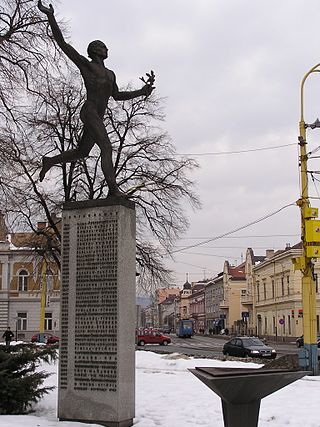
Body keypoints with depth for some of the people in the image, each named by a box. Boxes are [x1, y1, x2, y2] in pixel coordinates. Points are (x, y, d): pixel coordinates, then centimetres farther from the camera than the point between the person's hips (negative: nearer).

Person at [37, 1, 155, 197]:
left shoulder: (110, 74, 25)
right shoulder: (85, 64, 4)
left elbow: (117, 95, 29)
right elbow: (63, 43, 1)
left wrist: (141, 92, 17)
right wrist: (51, 17, -5)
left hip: (98, 117, 8)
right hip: (89, 112, -8)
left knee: (81, 153, 14)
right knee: (107, 147, -21)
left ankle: (50, 161, 33)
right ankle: (114, 189, -28)